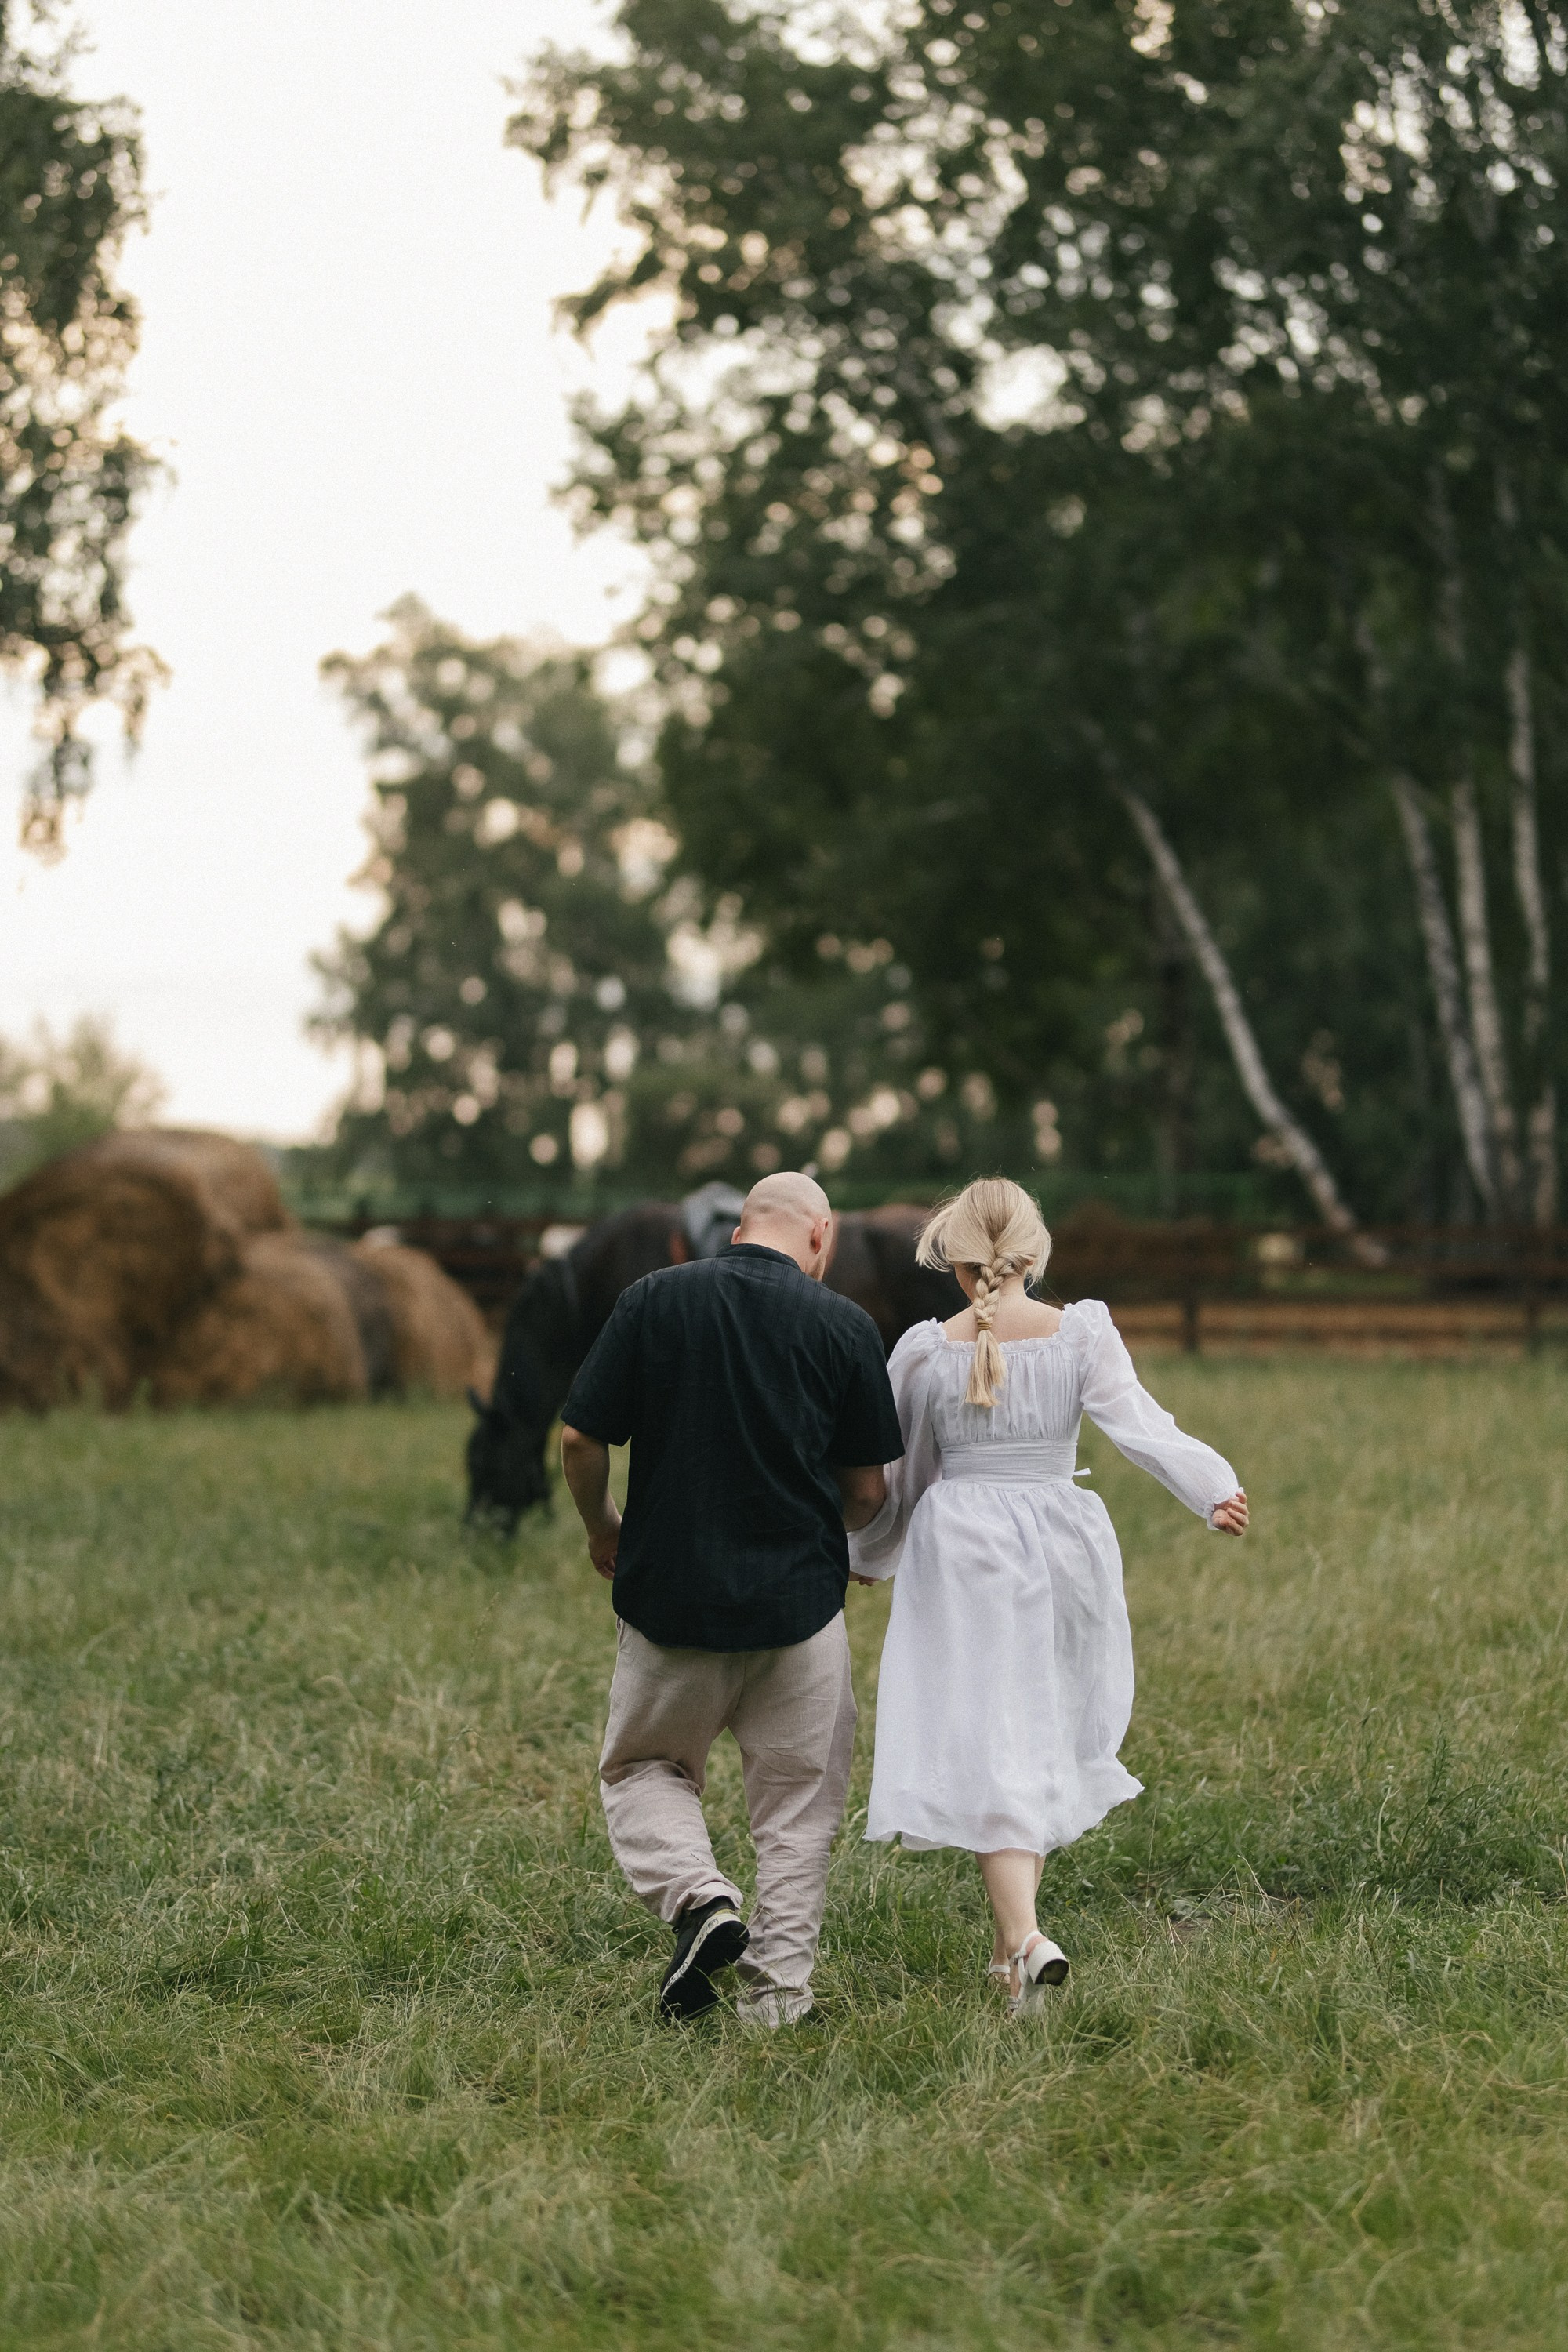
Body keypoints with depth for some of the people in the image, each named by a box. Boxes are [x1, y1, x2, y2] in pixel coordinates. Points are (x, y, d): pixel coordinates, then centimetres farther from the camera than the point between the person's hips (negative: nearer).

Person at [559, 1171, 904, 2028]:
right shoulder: (845, 1326, -4)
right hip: (799, 1597, 0)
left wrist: (602, 1529, 15)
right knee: (797, 1801, 12)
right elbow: (867, 1490, 1)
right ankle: (776, 1995, 7)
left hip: (670, 1595, 0)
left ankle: (697, 1896, -5)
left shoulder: (652, 1301, -4)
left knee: (641, 1769, 19)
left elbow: (581, 1443, -4)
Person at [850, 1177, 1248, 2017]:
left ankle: (1024, 1938, -23)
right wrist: (1213, 1491, -24)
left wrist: (864, 1553, 25)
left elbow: (895, 1474, 8)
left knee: (987, 1748, -5)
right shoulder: (1082, 1333, -2)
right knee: (1046, 1734, 17)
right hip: (1062, 1551, 2)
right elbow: (1135, 1421, -17)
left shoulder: (926, 1353, -3)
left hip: (963, 1559, -2)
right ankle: (1014, 1933, 23)